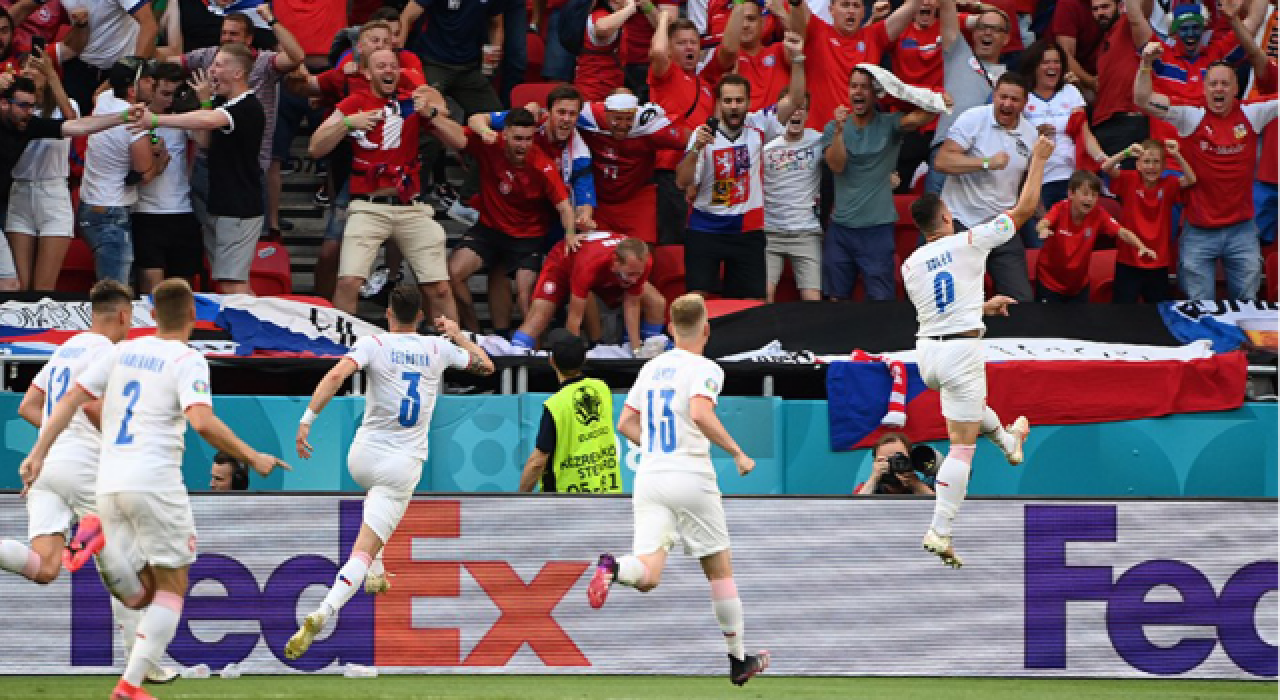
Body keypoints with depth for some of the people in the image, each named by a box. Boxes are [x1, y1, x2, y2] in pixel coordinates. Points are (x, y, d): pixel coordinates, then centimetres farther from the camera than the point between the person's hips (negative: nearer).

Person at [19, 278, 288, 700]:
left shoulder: (123, 352, 12)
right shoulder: (187, 361, -5)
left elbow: (71, 398, 8)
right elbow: (202, 422, -20)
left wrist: (39, 453, 10)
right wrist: (252, 458, -11)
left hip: (109, 484, 6)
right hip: (155, 482, -6)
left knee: (139, 596, 12)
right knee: (172, 586, 7)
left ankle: (108, 556, -19)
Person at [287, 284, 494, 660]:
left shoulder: (374, 344, -2)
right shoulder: (439, 348, 4)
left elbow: (336, 375, -20)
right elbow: (486, 365, 21)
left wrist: (307, 421, -21)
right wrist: (457, 334, 35)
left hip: (362, 457, 1)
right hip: (403, 466, -1)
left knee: (375, 495, 40)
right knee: (363, 551, -10)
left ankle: (376, 575, 41)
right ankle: (322, 615, -32)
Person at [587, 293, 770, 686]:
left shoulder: (651, 368, 14)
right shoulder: (705, 369, -5)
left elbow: (626, 424, 18)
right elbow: (701, 414, -23)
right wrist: (737, 453, -12)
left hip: (649, 477, 4)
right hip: (691, 477, -4)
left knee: (647, 576, -7)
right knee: (720, 570, 12)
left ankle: (614, 567, -42)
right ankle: (739, 659, 20)